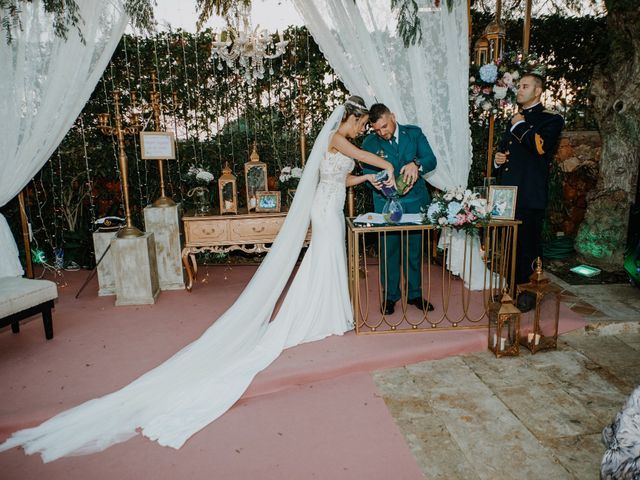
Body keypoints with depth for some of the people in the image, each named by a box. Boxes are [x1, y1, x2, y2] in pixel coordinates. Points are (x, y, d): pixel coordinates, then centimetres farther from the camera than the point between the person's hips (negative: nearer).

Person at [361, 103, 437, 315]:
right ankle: (390, 295, 23)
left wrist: (416, 164, -31)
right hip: (387, 204, -1)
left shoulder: (414, 133, 0)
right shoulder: (369, 143, -2)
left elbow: (431, 160, -9)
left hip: (415, 201, 1)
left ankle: (414, 293, 28)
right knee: (389, 250, 6)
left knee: (415, 249, 12)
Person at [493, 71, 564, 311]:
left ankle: (528, 292, 13)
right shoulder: (514, 120, 20)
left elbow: (540, 146, -21)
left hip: (530, 195, -7)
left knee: (528, 245, -1)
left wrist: (521, 125, -8)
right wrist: (498, 159, 8)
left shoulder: (551, 119, -2)